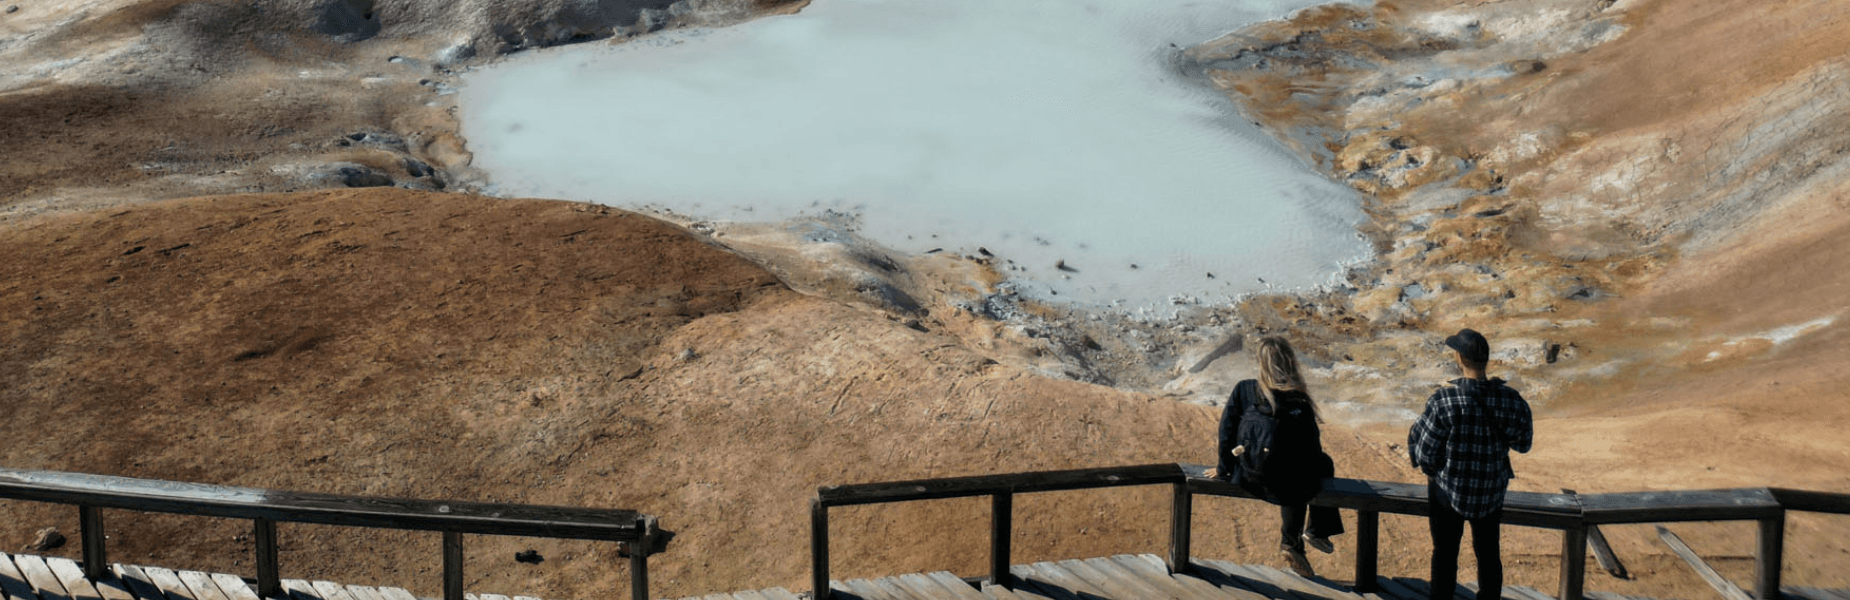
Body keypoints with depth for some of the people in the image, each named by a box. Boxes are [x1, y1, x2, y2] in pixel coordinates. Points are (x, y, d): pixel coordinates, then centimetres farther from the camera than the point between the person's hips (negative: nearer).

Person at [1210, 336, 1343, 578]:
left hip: (1249, 475, 4)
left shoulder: (1243, 390, -11)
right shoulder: (1298, 403, -17)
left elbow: (1227, 428, -4)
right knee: (1323, 463, 28)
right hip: (1283, 483, -4)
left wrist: (1224, 467, 10)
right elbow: (1312, 446, -7)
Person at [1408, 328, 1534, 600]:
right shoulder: (1511, 399, -15)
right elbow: (1523, 443, 1)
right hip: (1492, 491, 3)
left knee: (1445, 553, 17)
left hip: (1449, 490, -3)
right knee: (1488, 553, 23)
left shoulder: (1444, 401, -26)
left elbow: (1425, 454, -19)